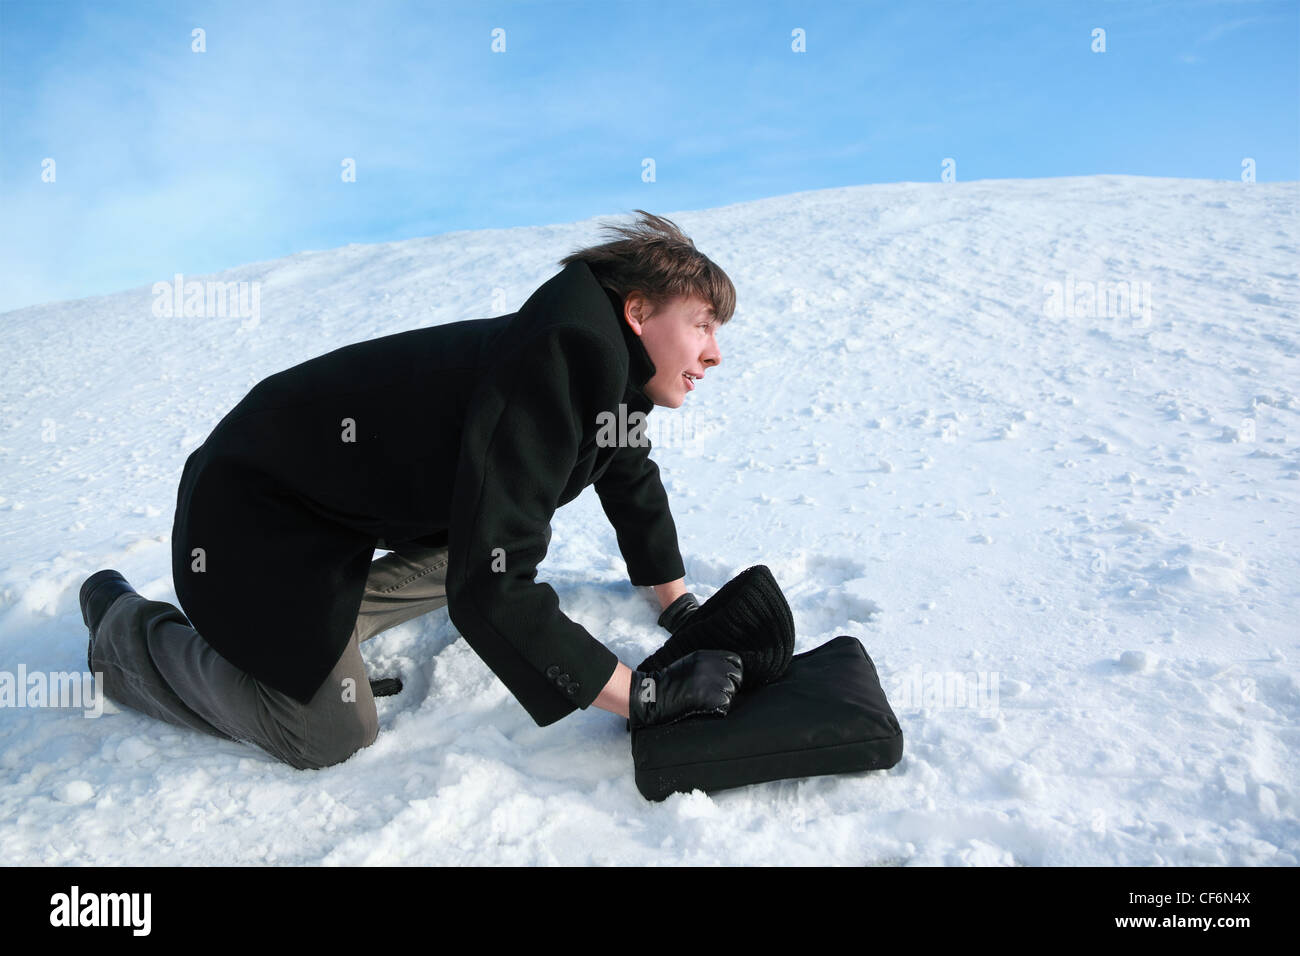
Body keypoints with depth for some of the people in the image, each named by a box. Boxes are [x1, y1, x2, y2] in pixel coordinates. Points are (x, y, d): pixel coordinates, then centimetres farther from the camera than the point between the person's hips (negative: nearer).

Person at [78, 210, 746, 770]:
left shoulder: (611, 367, -4)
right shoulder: (556, 366, -34)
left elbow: (633, 481, 17)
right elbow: (489, 594, -38)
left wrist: (678, 603, 18)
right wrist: (644, 700, -31)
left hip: (368, 489, 9)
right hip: (252, 507, -9)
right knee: (331, 739, -9)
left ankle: (331, 620, 14)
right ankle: (126, 628, 11)